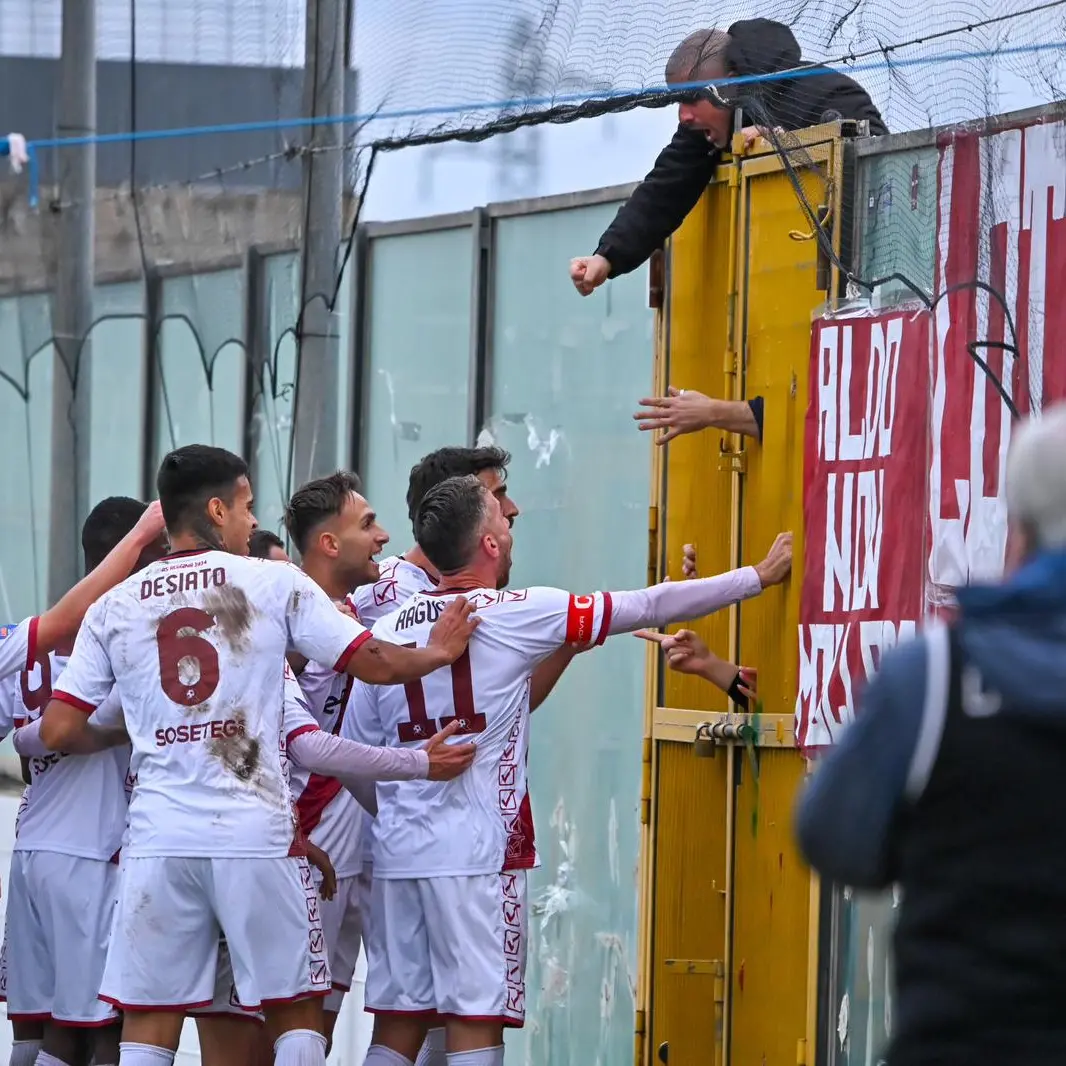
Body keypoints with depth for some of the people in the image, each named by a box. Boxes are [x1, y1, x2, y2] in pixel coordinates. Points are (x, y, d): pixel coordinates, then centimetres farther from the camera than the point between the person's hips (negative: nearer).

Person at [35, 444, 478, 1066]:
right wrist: (440, 652, 22)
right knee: (294, 1010, 9)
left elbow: (60, 730, 4)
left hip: (159, 840, 2)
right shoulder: (277, 584, 1)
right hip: (256, 836, -2)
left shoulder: (115, 608, 8)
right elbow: (375, 663, 2)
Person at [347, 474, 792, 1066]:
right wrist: (760, 576, 7)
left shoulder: (388, 630, 7)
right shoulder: (512, 615, -6)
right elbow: (647, 608, -2)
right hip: (476, 854, -5)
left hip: (399, 854, 5)